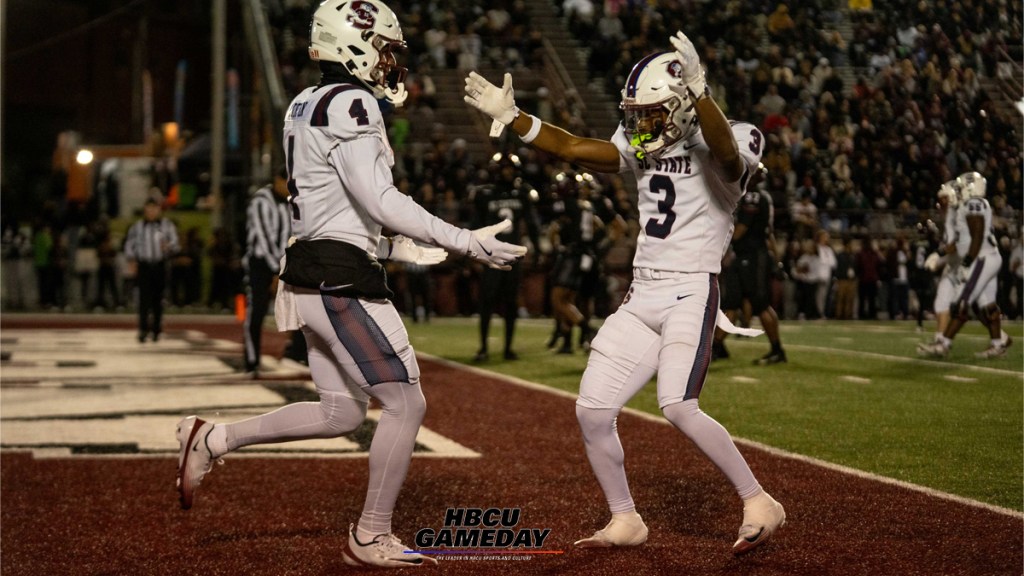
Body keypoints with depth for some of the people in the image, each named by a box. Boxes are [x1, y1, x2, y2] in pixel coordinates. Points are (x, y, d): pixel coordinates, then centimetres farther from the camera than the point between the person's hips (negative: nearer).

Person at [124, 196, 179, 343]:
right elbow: (129, 244, 10)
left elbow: (175, 244, 3)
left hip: (160, 266, 1)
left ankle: (156, 330, 17)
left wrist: (168, 246, -21)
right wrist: (131, 260, -4)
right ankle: (143, 329, -12)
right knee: (144, 298, -11)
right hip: (143, 266, -1)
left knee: (158, 300, 5)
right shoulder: (137, 226, 6)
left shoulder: (167, 226, 5)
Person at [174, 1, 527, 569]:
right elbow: (380, 201, -22)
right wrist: (467, 243, -20)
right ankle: (370, 539, 9)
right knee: (406, 404, 0)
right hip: (342, 280, -10)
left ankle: (212, 438, 18)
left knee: (342, 412, 18)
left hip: (312, 274, 10)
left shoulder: (305, 106, 15)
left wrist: (392, 247, 22)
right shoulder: (351, 105, -15)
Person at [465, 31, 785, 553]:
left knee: (677, 407, -24)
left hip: (692, 293, -7)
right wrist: (510, 116, 2)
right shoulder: (646, 151, 12)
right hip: (640, 298, 8)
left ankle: (759, 504, -9)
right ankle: (625, 521, 18)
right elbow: (574, 149, 10)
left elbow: (726, 151, -33)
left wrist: (696, 89, -47)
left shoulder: (718, 149, -8)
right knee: (592, 411, 2)